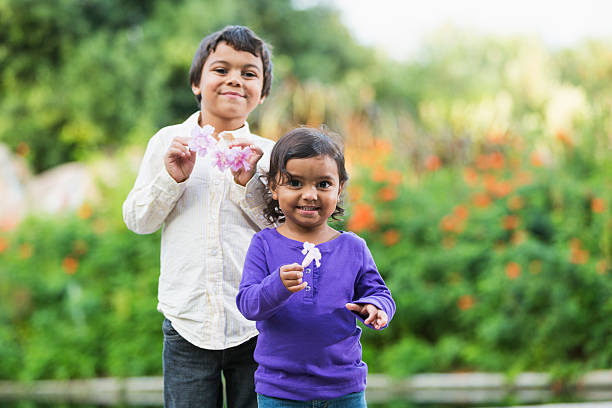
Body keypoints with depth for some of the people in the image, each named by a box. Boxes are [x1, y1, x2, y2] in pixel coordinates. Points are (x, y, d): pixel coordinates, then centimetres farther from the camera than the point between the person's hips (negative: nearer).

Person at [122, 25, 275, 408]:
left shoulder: (265, 151, 4)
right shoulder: (169, 141, 6)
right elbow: (137, 219, 7)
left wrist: (248, 183, -11)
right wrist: (172, 177, -9)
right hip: (187, 324, 0)